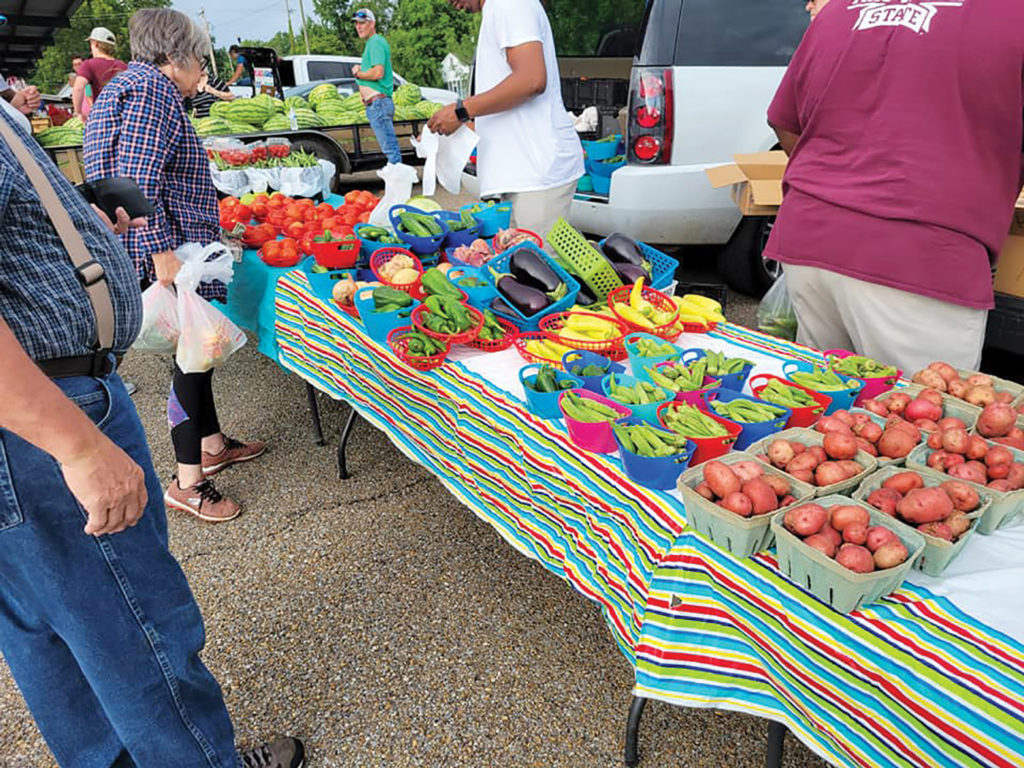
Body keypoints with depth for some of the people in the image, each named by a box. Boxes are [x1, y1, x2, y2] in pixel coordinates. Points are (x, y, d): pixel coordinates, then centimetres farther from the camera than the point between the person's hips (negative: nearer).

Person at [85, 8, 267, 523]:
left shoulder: (139, 85, 21)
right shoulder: (153, 91, -12)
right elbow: (139, 181, -23)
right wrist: (163, 253, -25)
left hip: (173, 252, 11)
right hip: (168, 251, -11)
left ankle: (211, 445, 34)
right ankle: (186, 483, 6)